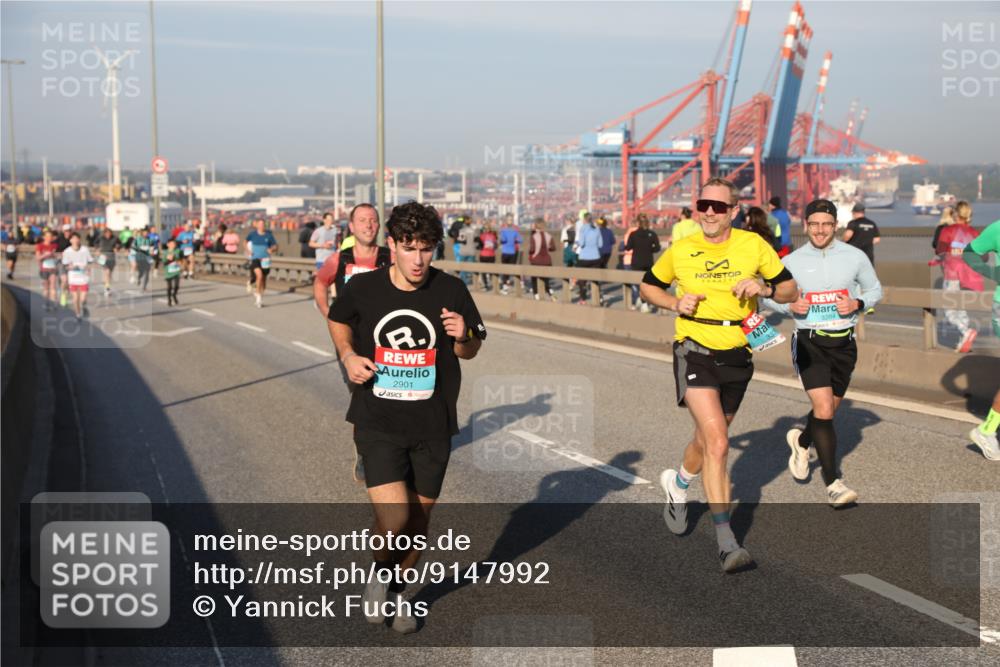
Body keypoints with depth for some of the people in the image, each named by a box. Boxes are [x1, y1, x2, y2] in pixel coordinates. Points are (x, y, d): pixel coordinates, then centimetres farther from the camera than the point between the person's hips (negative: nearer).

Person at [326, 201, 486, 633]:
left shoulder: (451, 291, -5)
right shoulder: (363, 289, -6)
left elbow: (472, 350, 8)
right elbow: (338, 320, 17)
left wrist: (462, 338, -15)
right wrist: (347, 355, -1)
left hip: (432, 426, 2)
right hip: (378, 423, -2)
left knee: (419, 518, 13)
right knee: (394, 519, -16)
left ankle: (398, 589, 40)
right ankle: (380, 571, 19)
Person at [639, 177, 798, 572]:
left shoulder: (754, 245, -1)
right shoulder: (680, 251, -2)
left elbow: (790, 290, 5)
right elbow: (648, 286, 13)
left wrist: (764, 288, -16)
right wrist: (674, 303, -7)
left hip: (737, 355, 3)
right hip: (694, 351, -3)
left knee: (708, 440, 18)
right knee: (717, 443, -19)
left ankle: (678, 484, 52)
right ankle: (726, 541, -16)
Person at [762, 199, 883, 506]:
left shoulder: (855, 257, 1)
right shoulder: (792, 261, -1)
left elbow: (875, 289, 13)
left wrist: (857, 304, -8)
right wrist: (790, 305, -10)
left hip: (844, 342, 3)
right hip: (809, 342, -3)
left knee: (828, 411, 15)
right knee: (823, 410, -15)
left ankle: (801, 441, 48)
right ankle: (833, 483, -10)